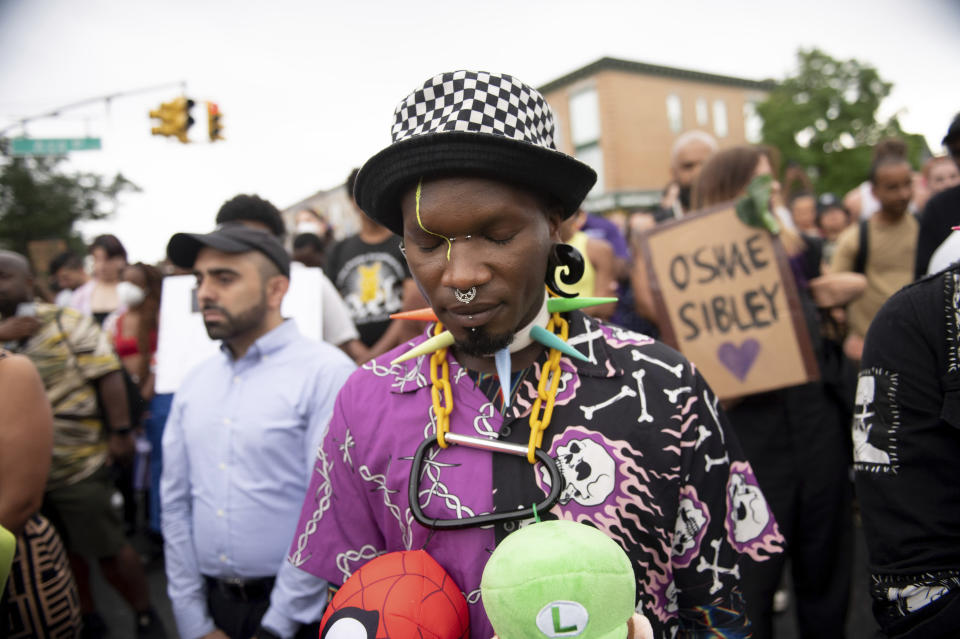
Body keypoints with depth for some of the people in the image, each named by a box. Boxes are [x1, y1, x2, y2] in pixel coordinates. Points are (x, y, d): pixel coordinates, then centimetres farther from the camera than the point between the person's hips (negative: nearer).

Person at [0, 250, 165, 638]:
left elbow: (107, 376, -12)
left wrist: (120, 432, -17)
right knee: (62, 547, 18)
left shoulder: (66, 322, -8)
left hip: (78, 464, -5)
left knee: (107, 547, 3)